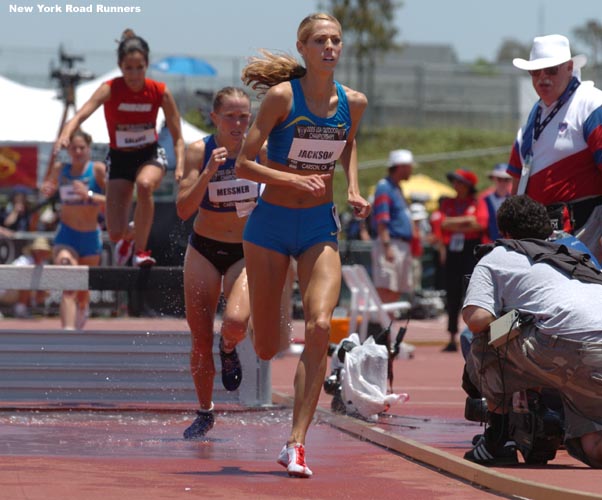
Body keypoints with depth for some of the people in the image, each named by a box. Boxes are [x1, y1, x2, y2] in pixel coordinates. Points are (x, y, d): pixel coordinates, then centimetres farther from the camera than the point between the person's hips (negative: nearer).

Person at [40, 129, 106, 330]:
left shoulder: (98, 169, -7)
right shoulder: (60, 169, 3)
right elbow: (48, 188, 23)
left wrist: (89, 195, -28)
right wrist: (46, 190, 0)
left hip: (90, 237, 0)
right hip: (66, 235, 0)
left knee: (83, 292, 13)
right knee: (68, 287, -21)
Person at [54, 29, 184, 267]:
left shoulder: (160, 92, -12)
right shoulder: (110, 90, -17)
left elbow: (177, 138, -5)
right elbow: (81, 114, -33)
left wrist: (180, 167, -22)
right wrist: (66, 133, -54)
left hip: (151, 155, 0)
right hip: (119, 158, 0)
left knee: (144, 184, -39)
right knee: (115, 234, -8)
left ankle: (141, 249, -22)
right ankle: (131, 235, 33)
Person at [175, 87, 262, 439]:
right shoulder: (199, 152, -11)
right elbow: (184, 209, -18)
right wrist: (209, 172, -30)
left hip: (246, 251, 0)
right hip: (204, 250, 0)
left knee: (236, 322, -28)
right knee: (201, 341, 2)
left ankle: (229, 351, 10)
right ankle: (205, 413, 24)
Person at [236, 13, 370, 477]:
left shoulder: (353, 102, -1)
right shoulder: (282, 96, -13)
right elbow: (244, 164, -13)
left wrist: (354, 190, 5)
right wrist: (292, 179, -27)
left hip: (321, 227, 2)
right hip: (271, 224, -2)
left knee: (320, 326, -20)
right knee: (265, 348, 4)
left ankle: (296, 443, -17)